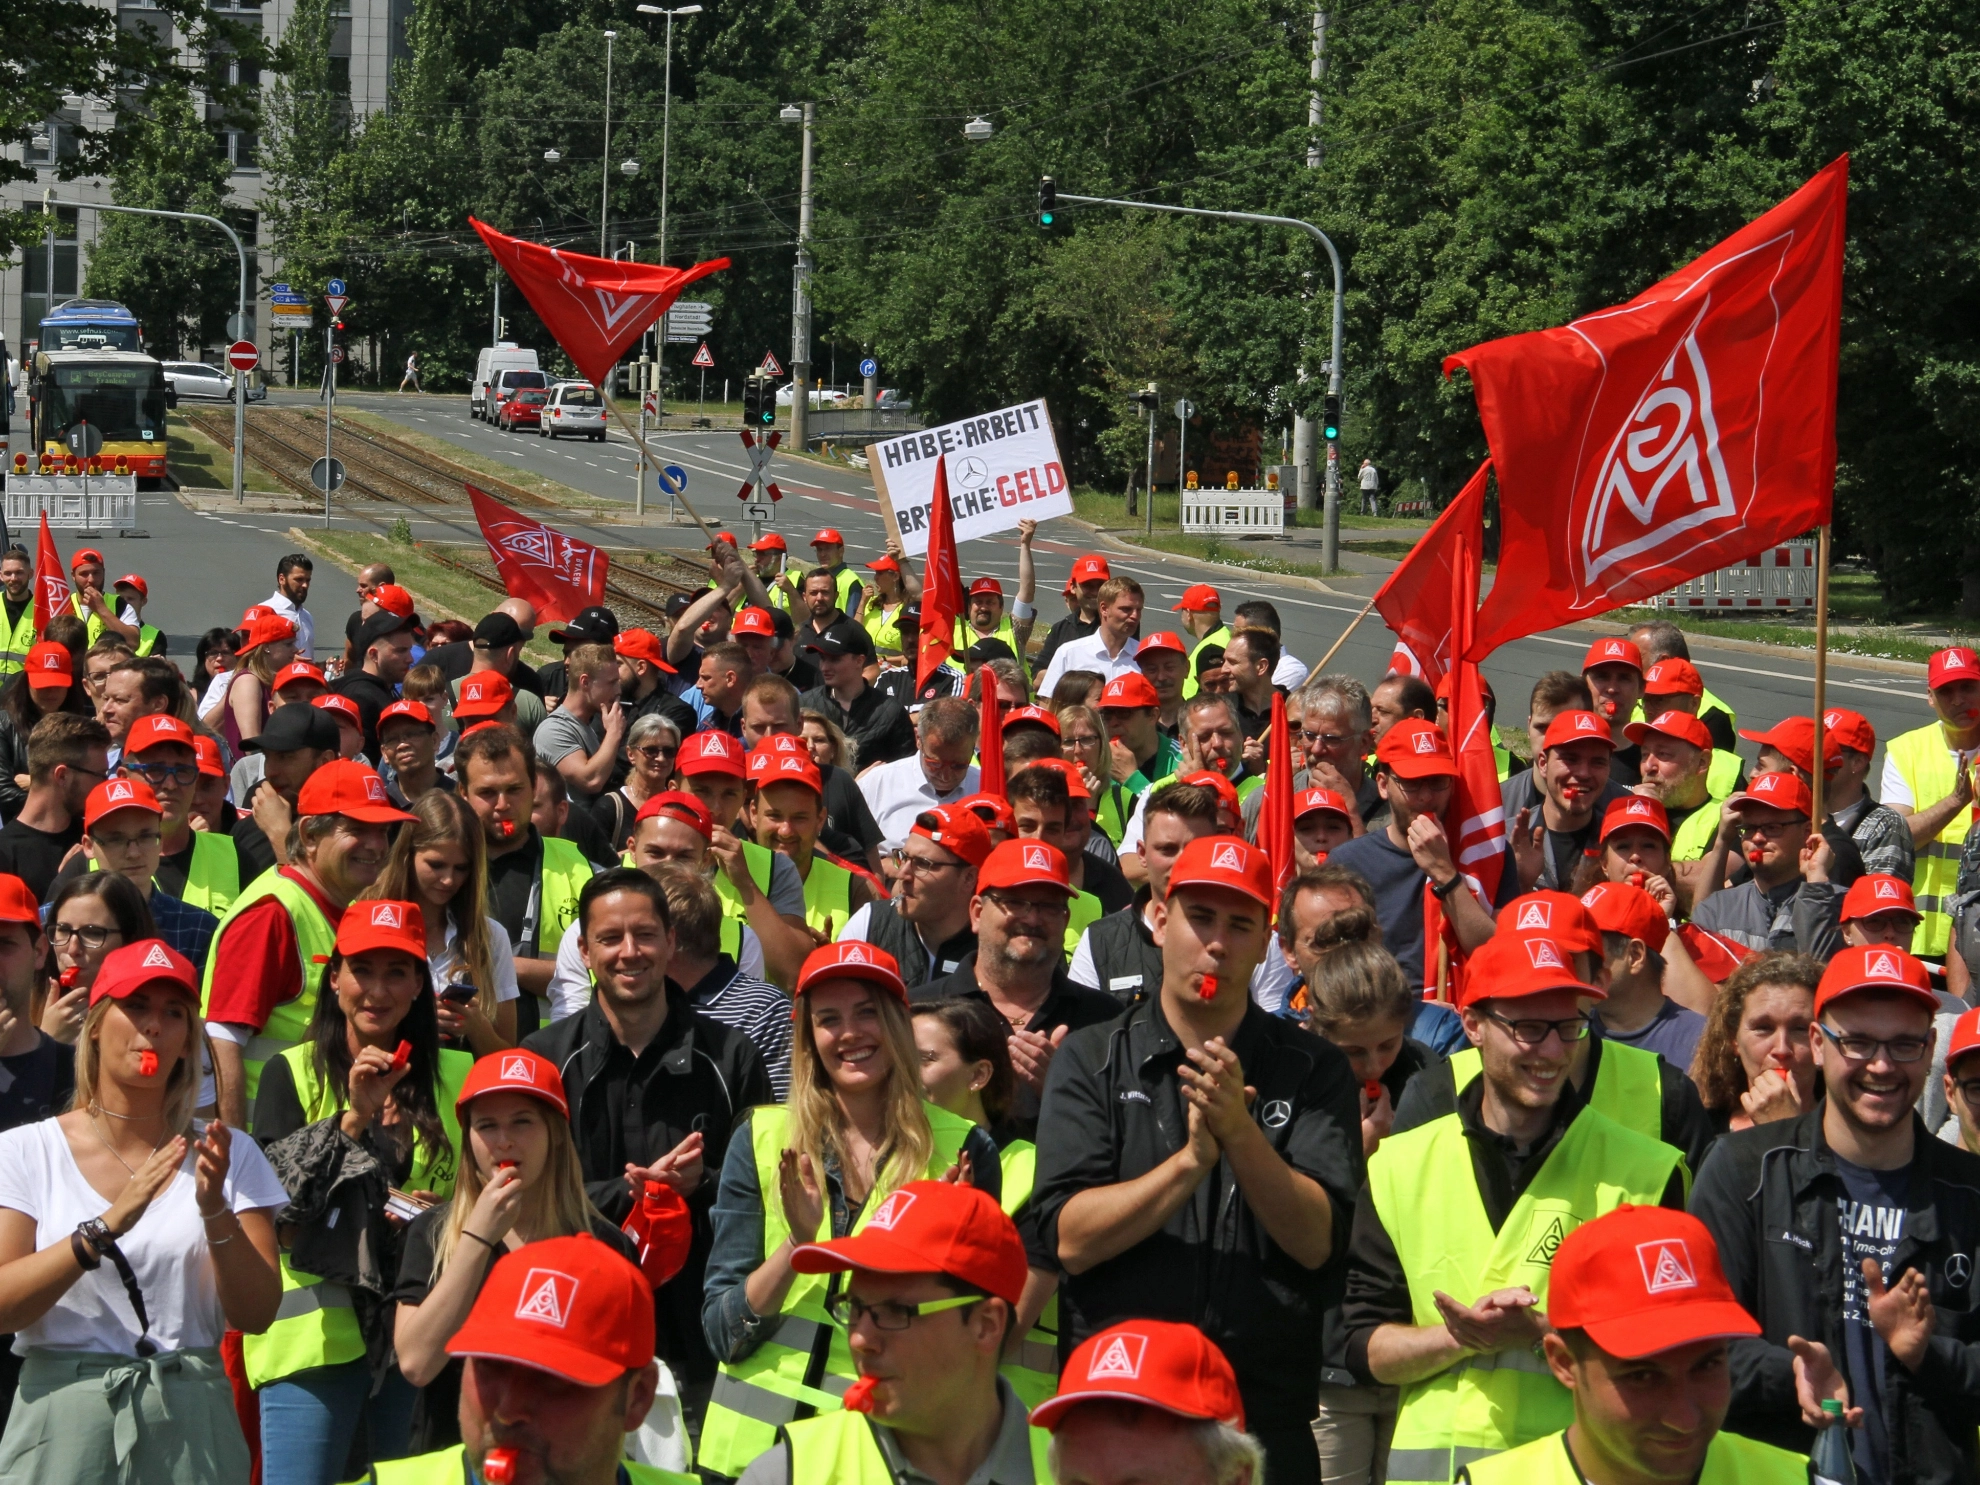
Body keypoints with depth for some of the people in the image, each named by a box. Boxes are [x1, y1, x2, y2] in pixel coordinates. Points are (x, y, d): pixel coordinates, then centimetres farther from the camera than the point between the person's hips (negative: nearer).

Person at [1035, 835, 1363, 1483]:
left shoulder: (1312, 1071, 5)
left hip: (1266, 1412, 1)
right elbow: (1071, 1240, -9)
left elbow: (1315, 1242, -7)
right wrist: (1191, 1159, -19)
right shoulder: (1091, 1060, 3)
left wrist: (1240, 1131, -20)